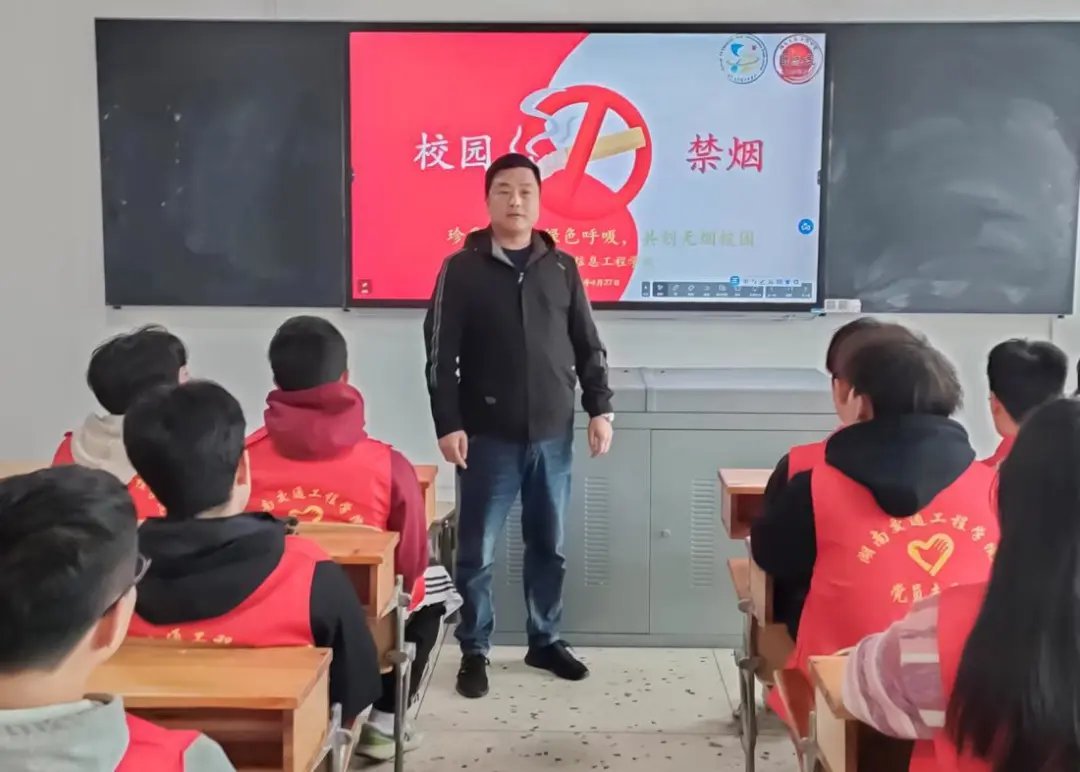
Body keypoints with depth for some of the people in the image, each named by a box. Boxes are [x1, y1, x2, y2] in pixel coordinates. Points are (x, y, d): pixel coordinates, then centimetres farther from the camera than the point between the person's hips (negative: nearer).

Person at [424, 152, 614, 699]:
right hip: (488, 437, -3)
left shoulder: (562, 268, 8)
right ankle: (474, 652, 19)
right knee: (477, 551, 4)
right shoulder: (462, 269, -1)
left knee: (549, 546, 13)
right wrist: (448, 424, -11)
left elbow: (588, 346, 11)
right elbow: (440, 355, -4)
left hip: (553, 435, 3)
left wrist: (600, 409, 3)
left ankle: (546, 642, 28)